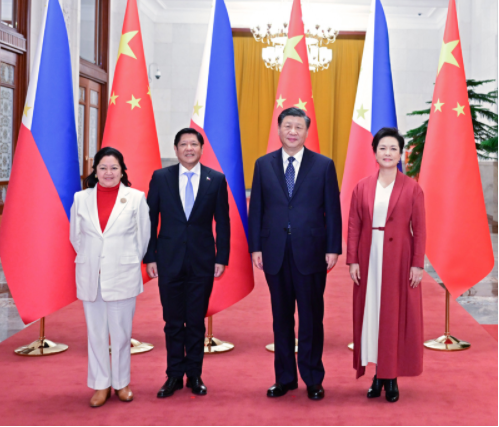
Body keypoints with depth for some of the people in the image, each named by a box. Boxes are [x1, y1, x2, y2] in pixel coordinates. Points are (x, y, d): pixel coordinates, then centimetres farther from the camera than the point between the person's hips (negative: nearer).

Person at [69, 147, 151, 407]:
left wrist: (128, 261, 9)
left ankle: (121, 382, 21)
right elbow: (75, 236, 14)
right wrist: (90, 261, 11)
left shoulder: (136, 198, -1)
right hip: (90, 277, 2)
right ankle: (101, 385, 20)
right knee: (96, 333, 8)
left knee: (121, 333, 4)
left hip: (123, 277, -2)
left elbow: (144, 236, 4)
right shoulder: (81, 199, 4)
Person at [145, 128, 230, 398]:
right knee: (173, 322, 8)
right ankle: (174, 376, 20)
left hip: (202, 261, 0)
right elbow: (150, 220, 3)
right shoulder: (160, 178, 3)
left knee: (197, 322, 8)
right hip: (169, 260, 0)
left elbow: (222, 222, 3)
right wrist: (149, 257, -2)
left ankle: (194, 375, 21)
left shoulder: (216, 180, 2)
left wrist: (221, 258, -3)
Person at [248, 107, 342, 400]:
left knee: (312, 318, 5)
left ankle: (313, 379, 18)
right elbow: (256, 209, 6)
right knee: (282, 318, 11)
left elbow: (333, 210, 0)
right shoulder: (263, 165, 7)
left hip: (311, 253, -2)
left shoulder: (324, 165, 2)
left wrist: (333, 249, -5)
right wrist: (255, 247, 0)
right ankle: (285, 378, 23)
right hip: (275, 253, 2)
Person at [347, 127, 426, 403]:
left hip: (399, 260, -2)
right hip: (369, 259, 2)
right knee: (370, 313, 6)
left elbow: (419, 229, -3)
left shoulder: (412, 188, -2)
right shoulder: (362, 187, 4)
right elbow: (353, 226, 4)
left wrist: (417, 264, -8)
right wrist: (352, 261, -2)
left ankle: (392, 378, 13)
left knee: (397, 315, 4)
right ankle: (378, 374, 18)